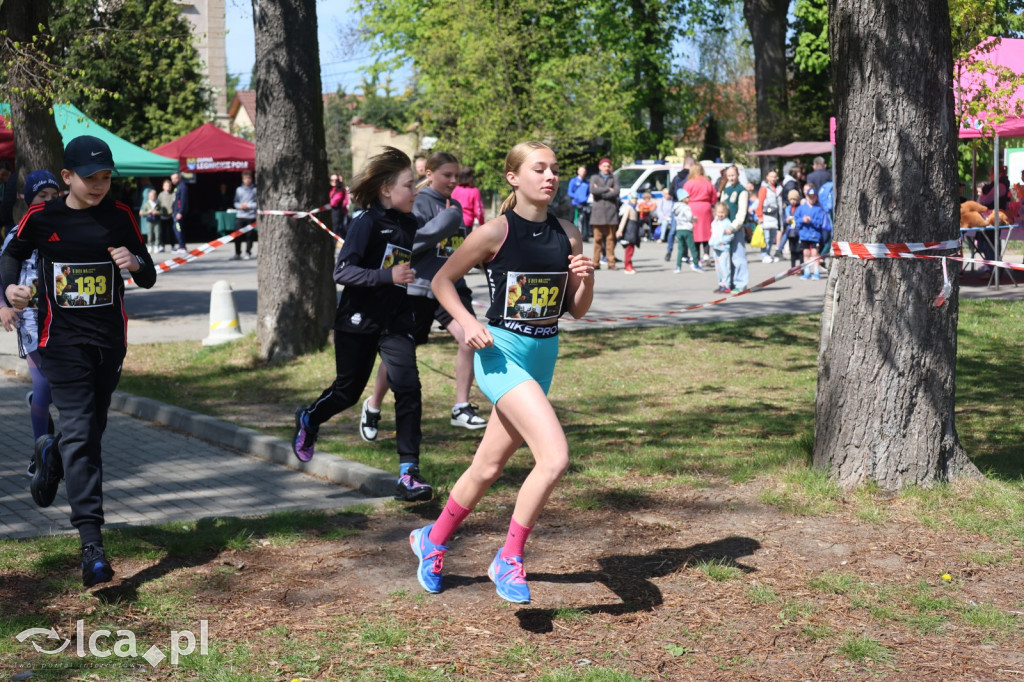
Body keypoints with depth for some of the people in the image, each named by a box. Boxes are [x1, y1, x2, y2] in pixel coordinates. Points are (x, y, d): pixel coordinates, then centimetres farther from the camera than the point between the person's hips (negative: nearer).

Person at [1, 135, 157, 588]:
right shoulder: (41, 218, -4)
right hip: (62, 338, -3)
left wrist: (136, 263, -18)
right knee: (79, 433, -13)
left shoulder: (120, 216, 0)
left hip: (110, 339, 3)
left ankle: (51, 456, 52)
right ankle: (91, 542, -17)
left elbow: (148, 280, 5)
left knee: (91, 429, 14)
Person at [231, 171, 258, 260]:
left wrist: (248, 205, -12)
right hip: (240, 216, 3)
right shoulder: (239, 189, 11)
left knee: (249, 236, 1)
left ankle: (248, 253, 13)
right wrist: (240, 206, -6)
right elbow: (236, 202, 14)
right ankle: (237, 253, 9)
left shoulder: (255, 190, 0)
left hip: (251, 216, -3)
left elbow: (258, 204, -3)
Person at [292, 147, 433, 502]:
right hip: (359, 322, -4)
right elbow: (342, 272, -23)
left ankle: (408, 473, -10)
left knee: (408, 388, -12)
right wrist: (389, 276, -31)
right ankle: (308, 419, 46)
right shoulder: (367, 223, -14)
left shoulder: (409, 224, 5)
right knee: (349, 390, 13)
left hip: (396, 322, 4)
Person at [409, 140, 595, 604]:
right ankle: (509, 560, -5)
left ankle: (432, 540, 38)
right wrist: (467, 323, -13)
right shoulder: (496, 232, -9)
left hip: (543, 357, 6)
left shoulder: (568, 236, 5)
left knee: (489, 468, 15)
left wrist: (586, 279, -9)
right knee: (555, 456, -21)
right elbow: (442, 280, 1)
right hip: (502, 354, -6)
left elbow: (577, 311, 11)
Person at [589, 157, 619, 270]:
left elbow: (616, 192, -1)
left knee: (610, 238, -4)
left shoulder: (614, 179, 17)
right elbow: (593, 190, -4)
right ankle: (596, 262, -4)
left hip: (611, 210, 1)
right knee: (598, 238, -6)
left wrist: (600, 192, -4)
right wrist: (608, 189, -4)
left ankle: (611, 262, -4)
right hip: (598, 210, -1)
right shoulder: (594, 178, 16)